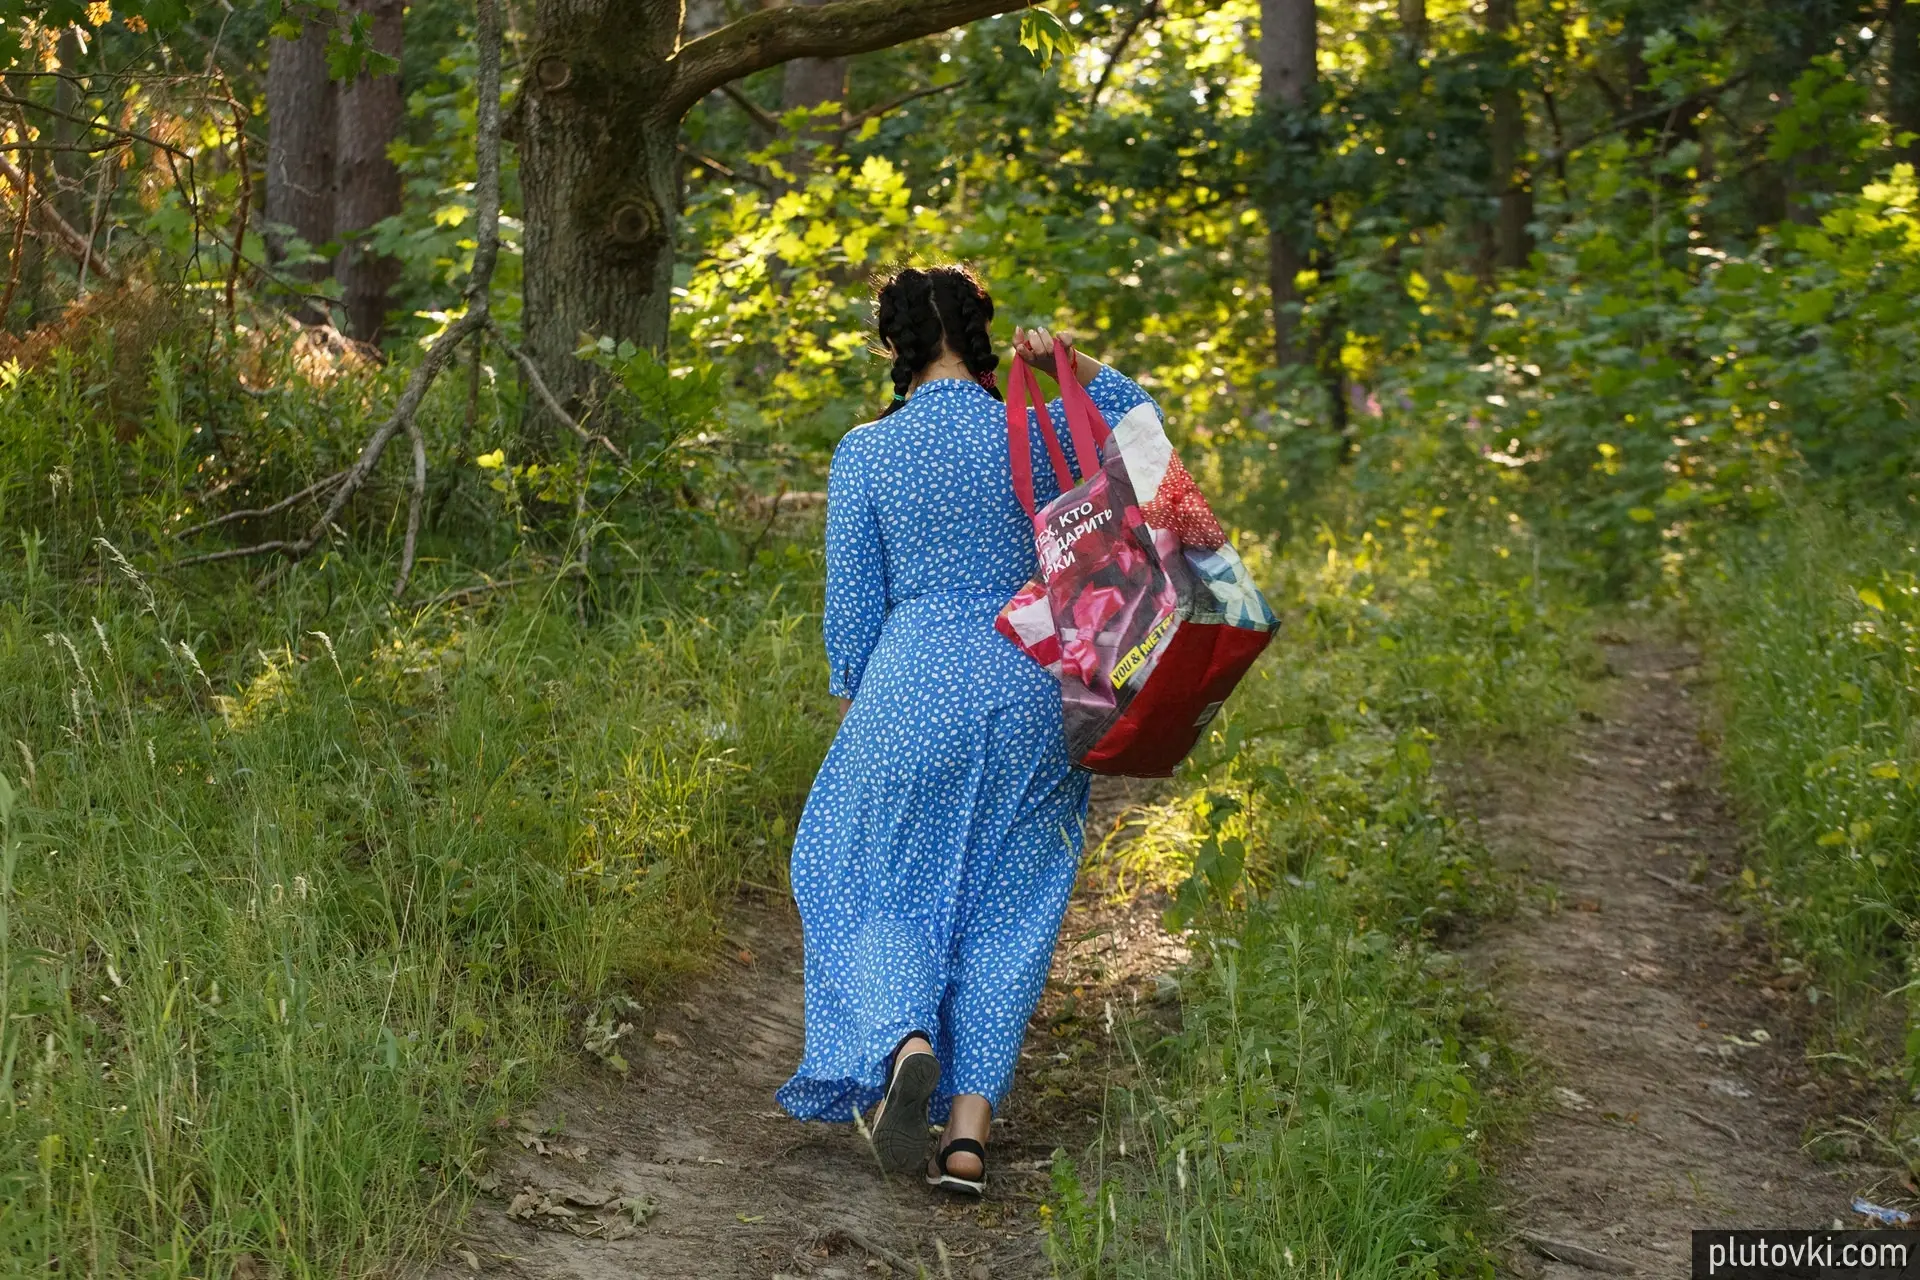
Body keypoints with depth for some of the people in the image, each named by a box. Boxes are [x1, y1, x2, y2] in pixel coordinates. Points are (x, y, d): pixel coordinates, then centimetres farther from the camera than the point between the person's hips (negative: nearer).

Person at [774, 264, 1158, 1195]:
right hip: (1030, 688, 2)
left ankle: (909, 1043, -16)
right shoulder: (1037, 435, 1)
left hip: (913, 684, -1)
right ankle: (970, 1130, 4)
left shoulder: (866, 453, -2)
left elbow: (851, 608, 0)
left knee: (891, 894, 14)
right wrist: (1073, 366, 6)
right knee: (1005, 911, 9)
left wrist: (855, 705, 14)